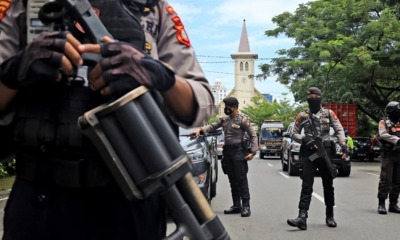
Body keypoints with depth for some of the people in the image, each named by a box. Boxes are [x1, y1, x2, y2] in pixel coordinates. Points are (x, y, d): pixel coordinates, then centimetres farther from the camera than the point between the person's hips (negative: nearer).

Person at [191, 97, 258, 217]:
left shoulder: (242, 120, -6)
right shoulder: (224, 119, 12)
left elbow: (253, 135, -5)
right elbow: (212, 126, 8)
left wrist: (253, 151, -12)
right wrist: (200, 129, -9)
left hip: (238, 151, -7)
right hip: (227, 151, 7)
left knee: (241, 179, -8)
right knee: (232, 180, 10)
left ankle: (246, 206, -5)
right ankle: (236, 205, 17)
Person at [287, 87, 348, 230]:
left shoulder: (329, 114, 6)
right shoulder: (302, 116, 6)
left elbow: (339, 129, 0)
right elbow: (294, 134, 7)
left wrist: (343, 144, -18)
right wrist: (304, 140, -12)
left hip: (326, 153, 1)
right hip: (309, 154, -1)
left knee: (328, 186, 9)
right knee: (306, 186, -9)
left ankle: (330, 216, 23)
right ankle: (302, 217, -17)